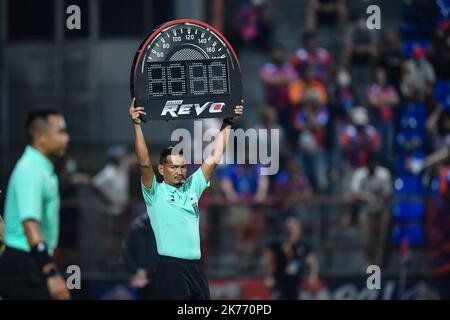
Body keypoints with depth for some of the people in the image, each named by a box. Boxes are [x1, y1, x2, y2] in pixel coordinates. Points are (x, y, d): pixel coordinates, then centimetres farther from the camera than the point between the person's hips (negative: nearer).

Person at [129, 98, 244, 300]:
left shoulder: (192, 187, 15)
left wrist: (227, 124, 11)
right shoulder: (155, 193, 0)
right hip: (170, 267, -6)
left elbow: (214, 158, 14)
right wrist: (137, 125, -22)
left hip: (195, 266, 6)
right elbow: (144, 163, -15)